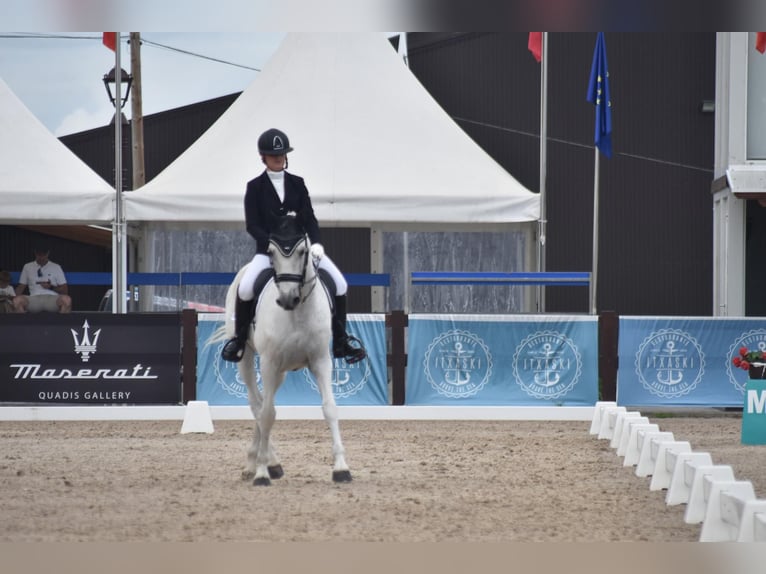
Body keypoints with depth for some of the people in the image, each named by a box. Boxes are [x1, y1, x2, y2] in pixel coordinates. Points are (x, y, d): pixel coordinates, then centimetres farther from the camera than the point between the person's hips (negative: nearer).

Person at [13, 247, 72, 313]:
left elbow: (64, 290, 11)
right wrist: (14, 297, -3)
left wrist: (51, 287, -7)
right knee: (17, 300, -33)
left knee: (66, 299, -36)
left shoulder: (56, 267, 13)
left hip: (52, 299, -1)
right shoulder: (27, 267, 17)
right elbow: (21, 287, 18)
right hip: (34, 299, 1)